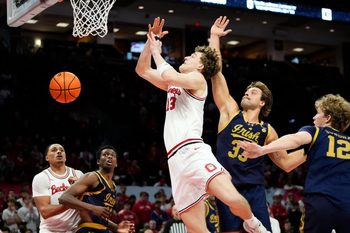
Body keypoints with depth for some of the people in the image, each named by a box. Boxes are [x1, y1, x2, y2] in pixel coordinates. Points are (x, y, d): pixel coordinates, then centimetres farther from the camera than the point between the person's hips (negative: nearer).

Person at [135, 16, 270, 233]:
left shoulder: (197, 79, 4)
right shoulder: (174, 84, 28)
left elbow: (169, 76, -15)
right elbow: (142, 70, 31)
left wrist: (157, 53, 2)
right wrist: (150, 41, 20)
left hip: (193, 151, -7)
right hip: (176, 159, 7)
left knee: (233, 198, -28)